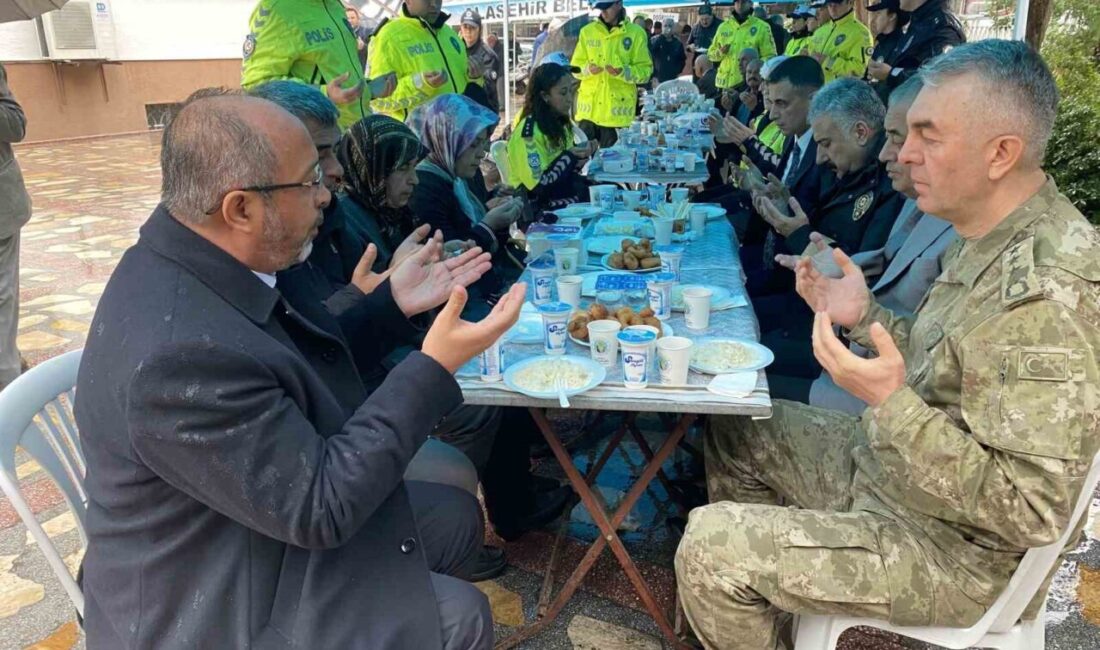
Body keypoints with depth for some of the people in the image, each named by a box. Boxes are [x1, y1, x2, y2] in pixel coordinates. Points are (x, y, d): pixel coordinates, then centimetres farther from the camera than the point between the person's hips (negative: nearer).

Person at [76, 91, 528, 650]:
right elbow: (321, 508, -28)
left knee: (455, 516, 14)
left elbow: (297, 355, 8)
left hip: (271, 513, 9)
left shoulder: (191, 258, -8)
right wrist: (435, 368, -28)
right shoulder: (180, 354, -36)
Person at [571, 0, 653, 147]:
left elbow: (645, 71, -1)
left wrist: (623, 72, -19)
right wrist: (588, 69, -14)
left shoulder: (636, 33, 1)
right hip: (589, 109, 2)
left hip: (617, 111, -2)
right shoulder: (587, 31, 8)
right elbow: (575, 66, 9)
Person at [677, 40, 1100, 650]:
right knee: (736, 428, 17)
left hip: (953, 549, -9)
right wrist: (865, 316, -3)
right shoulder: (995, 239, 0)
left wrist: (890, 402, -36)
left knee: (709, 545, -16)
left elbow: (1034, 512, -29)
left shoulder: (1050, 291, -30)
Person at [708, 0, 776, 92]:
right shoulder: (724, 26, 12)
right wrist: (720, 52, -5)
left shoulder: (761, 27, 1)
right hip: (725, 82, 3)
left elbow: (770, 57, -1)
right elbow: (711, 53, 17)